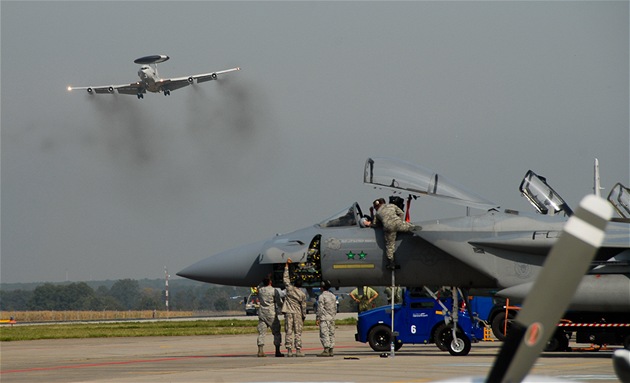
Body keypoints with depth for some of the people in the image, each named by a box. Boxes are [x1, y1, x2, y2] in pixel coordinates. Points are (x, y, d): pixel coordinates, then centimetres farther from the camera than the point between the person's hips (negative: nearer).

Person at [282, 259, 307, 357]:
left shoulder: (290, 288, -3)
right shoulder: (302, 294, -2)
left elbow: (285, 278, 8)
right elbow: (303, 307, 2)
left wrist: (287, 265, 12)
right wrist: (303, 317, 12)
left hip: (288, 312, 0)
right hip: (298, 314, 0)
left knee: (288, 332, 1)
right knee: (298, 333, 2)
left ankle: (289, 351, -4)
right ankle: (298, 350, -2)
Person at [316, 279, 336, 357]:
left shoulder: (322, 296, -10)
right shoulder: (333, 296, 13)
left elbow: (320, 309, -12)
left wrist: (317, 318, -9)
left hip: (324, 318, -8)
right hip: (332, 318, 8)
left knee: (324, 334, -9)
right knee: (331, 334, 8)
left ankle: (326, 350, -17)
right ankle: (331, 350, 8)